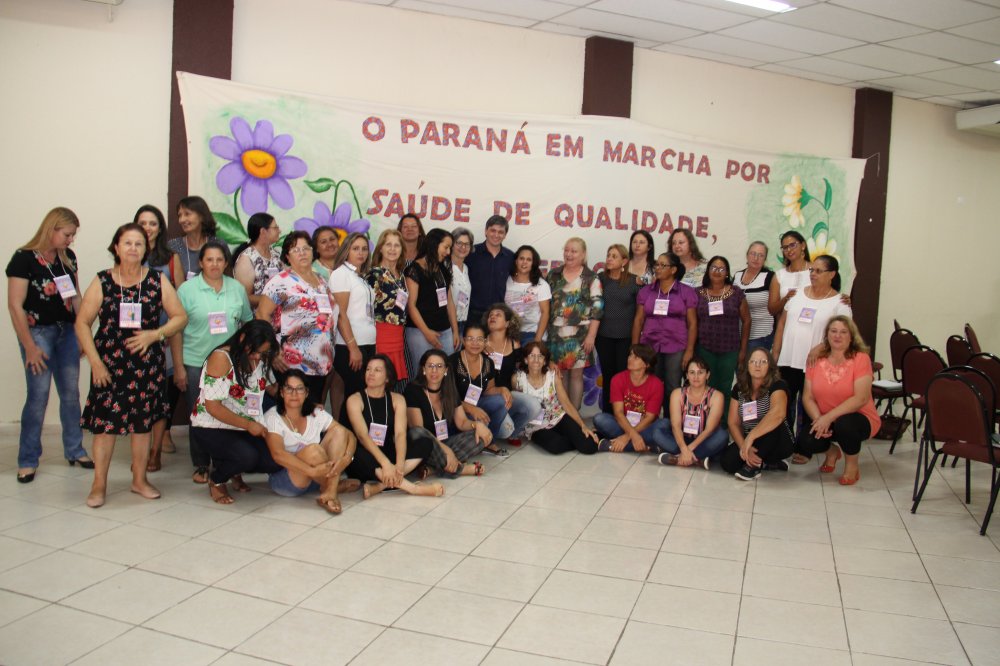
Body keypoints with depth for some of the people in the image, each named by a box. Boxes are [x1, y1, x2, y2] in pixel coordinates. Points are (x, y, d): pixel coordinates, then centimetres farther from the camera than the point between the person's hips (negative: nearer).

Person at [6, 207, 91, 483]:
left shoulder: (68, 257, 6)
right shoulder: (24, 258, -12)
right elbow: (15, 305, -14)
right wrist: (30, 347, -15)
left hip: (67, 331, 6)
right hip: (38, 332, -5)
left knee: (71, 393, 10)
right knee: (38, 396, -4)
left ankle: (75, 450, 23)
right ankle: (28, 461, 9)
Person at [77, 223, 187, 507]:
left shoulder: (158, 281, 1)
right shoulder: (102, 282, -2)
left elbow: (180, 317, 1)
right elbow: (82, 323, -2)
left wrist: (154, 334, -15)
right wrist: (95, 361, -9)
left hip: (147, 363, 1)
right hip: (109, 363, -1)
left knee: (143, 421, 9)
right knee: (104, 421, -2)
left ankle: (139, 480, 24)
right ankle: (99, 484, 12)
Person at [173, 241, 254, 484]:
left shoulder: (237, 288, 7)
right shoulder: (187, 289, -2)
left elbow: (248, 323, 14)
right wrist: (179, 367, -6)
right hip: (196, 363, -2)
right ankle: (201, 465, 18)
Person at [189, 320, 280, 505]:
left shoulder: (260, 360, 3)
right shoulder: (221, 358, -19)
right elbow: (213, 407, -22)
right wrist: (248, 424, -24)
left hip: (247, 427, 7)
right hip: (211, 427, -7)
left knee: (275, 461, -14)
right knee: (247, 456, -32)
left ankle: (235, 470, 19)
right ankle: (216, 481, 2)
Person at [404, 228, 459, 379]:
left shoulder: (443, 270, 14)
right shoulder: (414, 270, -7)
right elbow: (411, 305, -11)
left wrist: (455, 331, 13)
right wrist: (426, 331, -15)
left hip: (445, 331, 7)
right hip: (420, 332, -6)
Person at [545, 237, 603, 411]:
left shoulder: (591, 278, 0)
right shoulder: (553, 275, 9)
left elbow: (597, 308, -4)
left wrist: (591, 336, -11)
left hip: (580, 335, -3)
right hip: (556, 334, 3)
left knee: (576, 374, 2)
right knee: (559, 374, 7)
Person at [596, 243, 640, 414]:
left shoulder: (634, 281, -3)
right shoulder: (600, 279, 2)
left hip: (626, 336, -1)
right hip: (604, 335, 2)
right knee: (608, 375, 8)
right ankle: (607, 414, 17)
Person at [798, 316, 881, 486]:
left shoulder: (861, 358, -14)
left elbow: (861, 398, -24)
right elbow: (808, 397, -4)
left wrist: (828, 417, -29)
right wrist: (818, 419, -22)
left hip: (859, 418, -3)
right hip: (825, 420, 4)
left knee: (844, 424, -38)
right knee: (806, 441, -24)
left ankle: (852, 465, -4)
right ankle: (832, 451, 16)